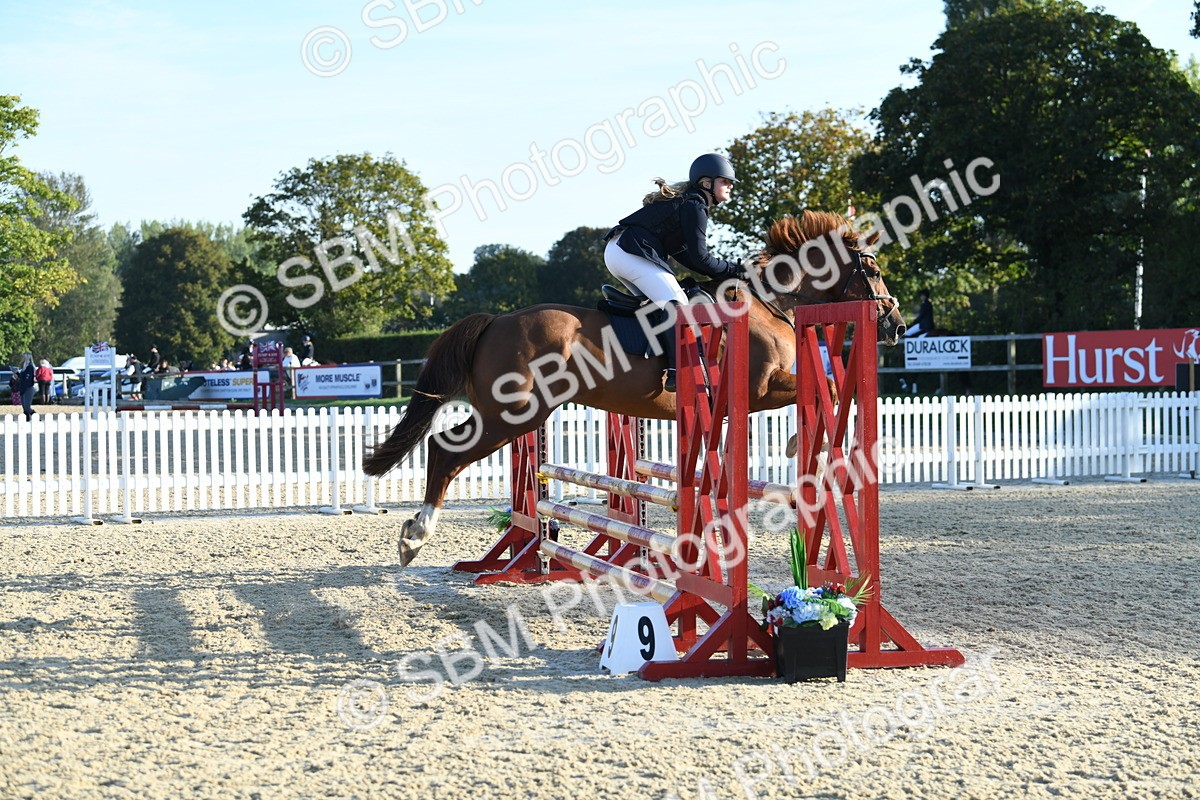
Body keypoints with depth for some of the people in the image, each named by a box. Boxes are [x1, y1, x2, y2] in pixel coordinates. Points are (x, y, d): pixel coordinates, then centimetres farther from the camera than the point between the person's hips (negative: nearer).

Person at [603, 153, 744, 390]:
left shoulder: (684, 201, 24)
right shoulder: (694, 207, -7)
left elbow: (684, 253, 23)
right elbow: (699, 258, -10)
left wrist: (718, 272, 17)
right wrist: (733, 270, 2)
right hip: (631, 252, -11)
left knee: (658, 304, 19)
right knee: (676, 303, -19)